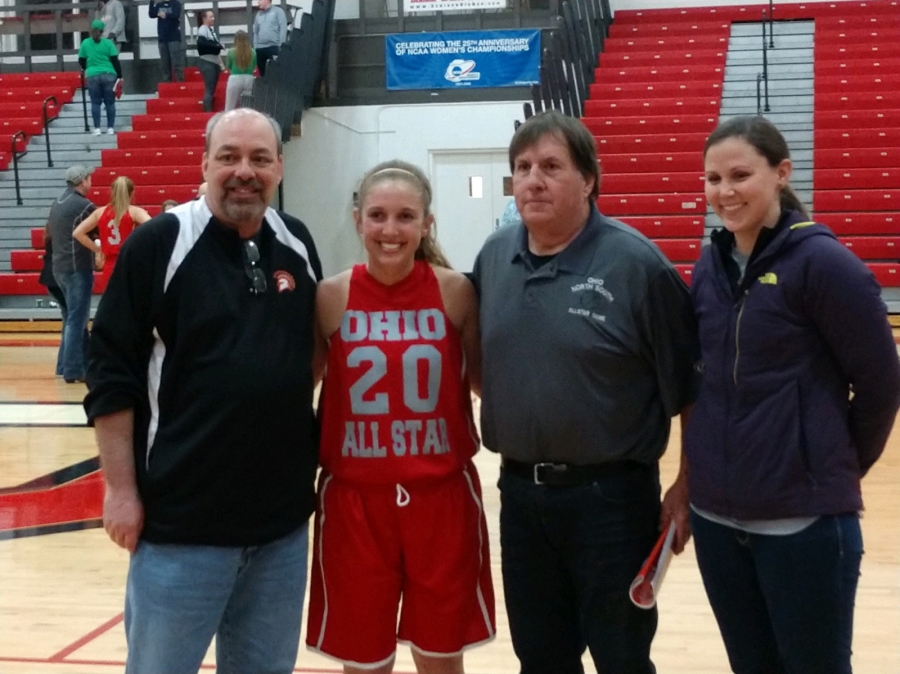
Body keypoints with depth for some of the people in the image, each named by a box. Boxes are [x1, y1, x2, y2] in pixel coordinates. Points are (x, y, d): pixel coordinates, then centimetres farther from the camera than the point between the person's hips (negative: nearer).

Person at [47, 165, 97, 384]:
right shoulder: (84, 205, -13)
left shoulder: (57, 204, 12)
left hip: (59, 266, 8)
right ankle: (72, 370, -5)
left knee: (73, 317, 16)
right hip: (77, 267, -8)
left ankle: (85, 361, 23)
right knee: (76, 319, -5)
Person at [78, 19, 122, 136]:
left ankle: (97, 129, 2)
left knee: (95, 103, 6)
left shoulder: (85, 43, 2)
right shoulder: (108, 43, -2)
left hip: (92, 76, 0)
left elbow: (81, 61, 10)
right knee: (110, 103, 7)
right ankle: (110, 128, 6)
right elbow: (115, 60, -3)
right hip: (109, 75, 0)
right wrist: (119, 75, 4)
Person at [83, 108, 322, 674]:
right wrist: (121, 489, -11)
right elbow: (111, 374, -9)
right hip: (182, 515, -4)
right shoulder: (159, 243, -8)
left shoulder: (297, 244, 6)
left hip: (283, 513, 5)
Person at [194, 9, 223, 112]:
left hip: (214, 62, 8)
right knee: (209, 89, -11)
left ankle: (210, 112, 14)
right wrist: (219, 46, -22)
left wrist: (221, 63, 18)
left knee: (212, 89, 9)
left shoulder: (212, 29, 14)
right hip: (206, 63, -8)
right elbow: (202, 43, -28)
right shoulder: (202, 30, -10)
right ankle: (208, 112, -11)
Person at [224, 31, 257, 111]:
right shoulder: (253, 52, 3)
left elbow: (228, 67, 10)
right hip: (249, 79, 2)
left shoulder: (231, 52, -3)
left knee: (230, 108, 2)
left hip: (235, 79, -2)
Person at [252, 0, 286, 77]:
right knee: (263, 73, 5)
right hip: (260, 48, 5)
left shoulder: (278, 11, 3)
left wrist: (281, 45, -11)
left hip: (274, 47, -5)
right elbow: (255, 32, 20)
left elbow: (283, 28, -4)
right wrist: (255, 47, 11)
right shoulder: (258, 14, 18)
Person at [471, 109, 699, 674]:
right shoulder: (494, 256, 3)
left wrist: (688, 485, -9)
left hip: (610, 494, -5)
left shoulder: (636, 263, -14)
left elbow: (692, 387, -10)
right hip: (520, 490, 5)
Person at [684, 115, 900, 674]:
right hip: (714, 515, 6)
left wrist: (838, 469, 3)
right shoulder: (709, 265, 5)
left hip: (804, 519, -5)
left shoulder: (821, 261, -12)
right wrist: (708, 467, 12)